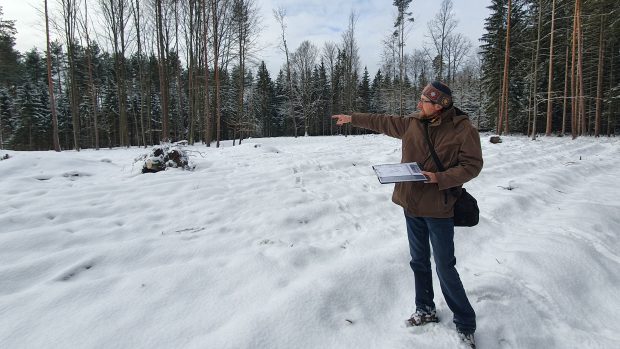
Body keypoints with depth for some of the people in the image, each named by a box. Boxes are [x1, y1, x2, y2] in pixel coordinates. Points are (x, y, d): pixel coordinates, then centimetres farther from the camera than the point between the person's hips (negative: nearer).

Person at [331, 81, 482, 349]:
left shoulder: (463, 129, -12)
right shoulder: (412, 123, 4)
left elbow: (472, 165, -10)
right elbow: (383, 122, 16)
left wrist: (439, 178, -22)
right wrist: (352, 118, 21)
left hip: (439, 208, -5)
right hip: (412, 205, 6)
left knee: (445, 268, 0)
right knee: (419, 261, 16)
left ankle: (465, 325, 19)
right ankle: (425, 310, 35)